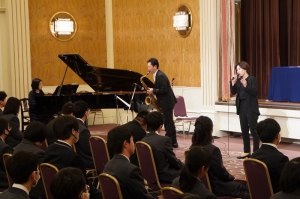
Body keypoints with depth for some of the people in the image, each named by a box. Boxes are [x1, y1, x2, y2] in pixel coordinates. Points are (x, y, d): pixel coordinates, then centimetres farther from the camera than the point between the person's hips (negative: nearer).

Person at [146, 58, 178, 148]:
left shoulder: (160, 76, -19)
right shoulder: (157, 75, 12)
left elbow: (164, 90, -24)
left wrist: (153, 91, -17)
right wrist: (152, 90, 4)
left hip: (167, 102, -10)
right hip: (166, 102, 10)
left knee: (168, 123, -4)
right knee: (169, 122, 13)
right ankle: (173, 142, 19)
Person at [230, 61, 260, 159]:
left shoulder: (252, 79, -8)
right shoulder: (238, 80, 9)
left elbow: (255, 92, -16)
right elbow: (233, 92, 8)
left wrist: (246, 85, -28)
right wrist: (233, 83, -7)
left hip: (251, 108, -7)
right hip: (242, 107, 7)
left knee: (253, 130, -5)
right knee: (244, 130, 10)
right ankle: (246, 152, 17)